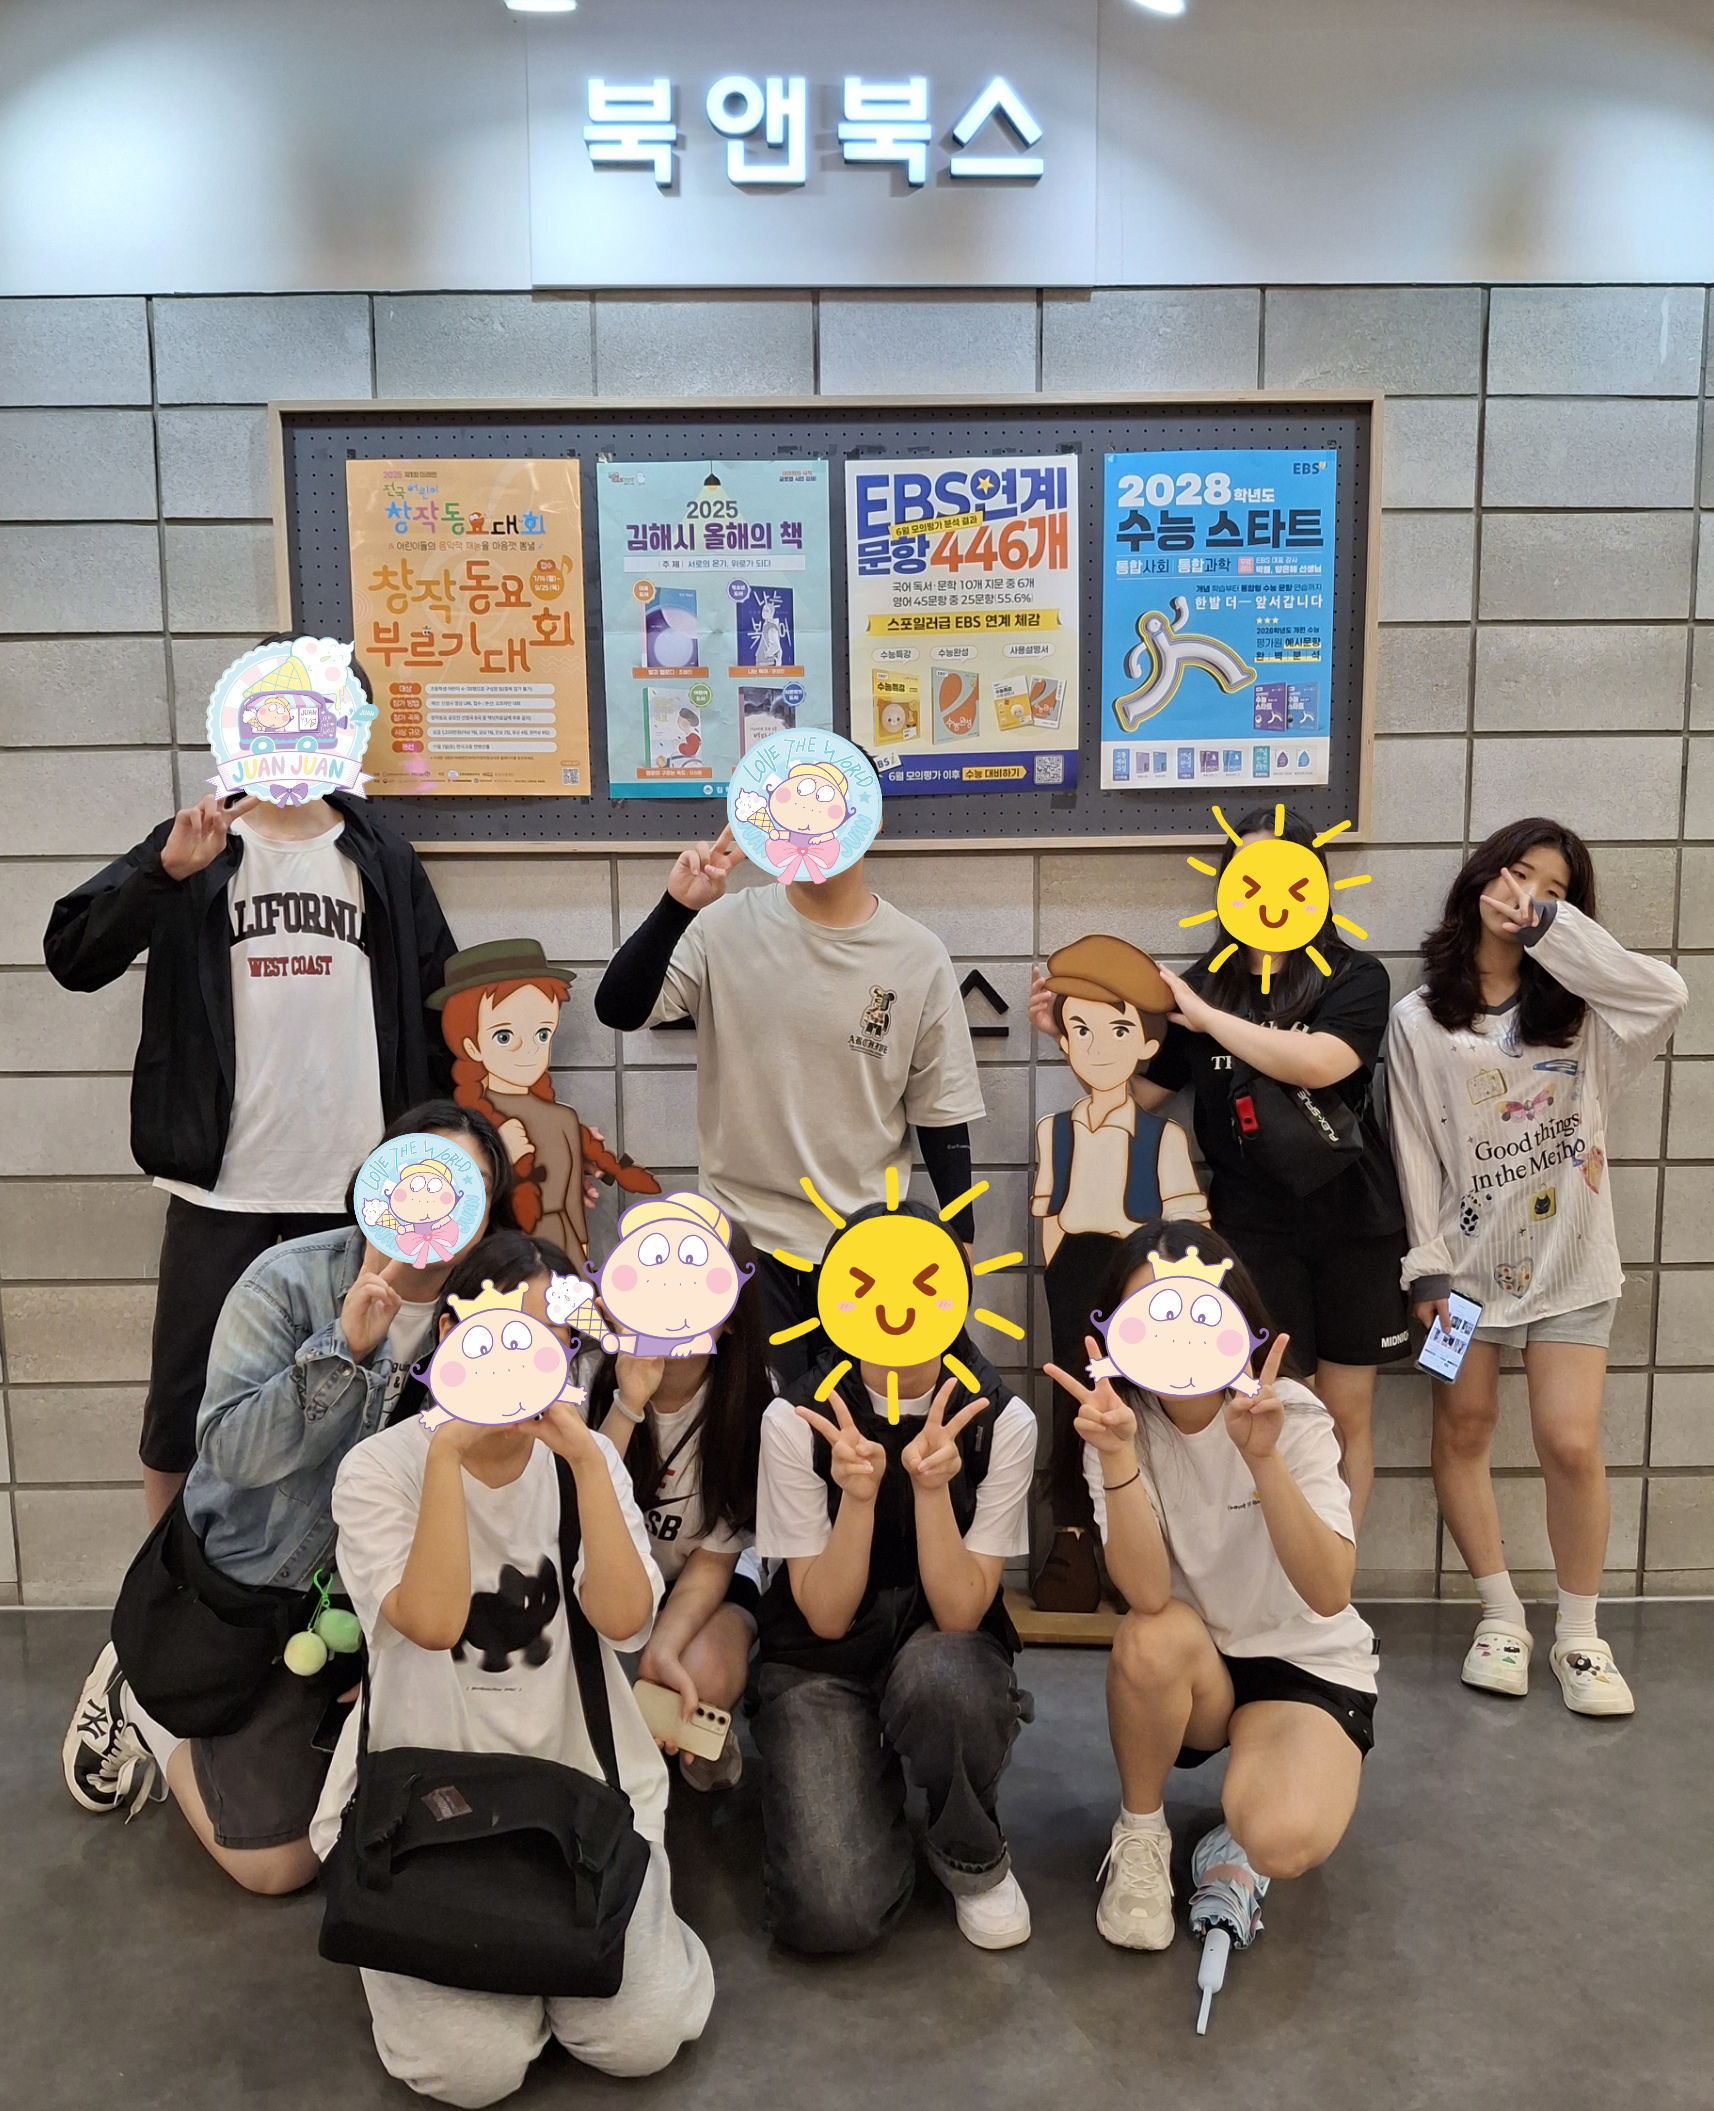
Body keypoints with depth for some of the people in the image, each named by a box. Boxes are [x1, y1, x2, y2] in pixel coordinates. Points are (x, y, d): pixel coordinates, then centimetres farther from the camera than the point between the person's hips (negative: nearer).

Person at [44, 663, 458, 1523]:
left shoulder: (382, 858, 6)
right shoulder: (193, 845, 3)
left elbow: (440, 1007, 8)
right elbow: (73, 957, -8)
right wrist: (168, 870, -23)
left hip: (356, 1184, 1)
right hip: (220, 1181, -1)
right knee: (183, 1396, 5)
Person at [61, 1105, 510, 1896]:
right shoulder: (288, 1282, -19)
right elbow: (229, 1446, -27)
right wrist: (343, 1351, -36)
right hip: (261, 1585, -4)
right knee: (277, 1865, 3)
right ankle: (144, 1698, 24)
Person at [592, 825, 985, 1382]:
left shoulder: (920, 958, -3)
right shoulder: (726, 926, -5)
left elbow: (941, 1113, 3)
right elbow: (617, 1011, -13)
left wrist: (958, 1240, 5)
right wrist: (675, 906, -25)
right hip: (744, 1234, -1)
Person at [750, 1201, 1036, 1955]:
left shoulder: (1001, 1421, -13)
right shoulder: (797, 1420, -13)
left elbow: (960, 1614, -16)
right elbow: (825, 1617, -13)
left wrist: (932, 1486, -32)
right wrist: (858, 1495, -31)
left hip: (944, 1654, 0)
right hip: (821, 1666, 0)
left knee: (940, 1674, -37)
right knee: (833, 1914, -21)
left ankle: (974, 1854, -4)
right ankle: (873, 1780, 14)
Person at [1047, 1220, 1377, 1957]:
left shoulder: (1292, 1418, -19)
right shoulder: (1122, 1424, -14)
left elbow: (1329, 1595, -33)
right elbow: (1147, 1594, -29)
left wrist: (1263, 1458, -46)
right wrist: (1117, 1460, -43)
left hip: (1304, 1663, -2)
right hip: (1186, 1677, 2)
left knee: (1283, 1840, -32)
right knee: (1153, 1637, -34)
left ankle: (1236, 1850, 7)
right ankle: (1140, 1833, -5)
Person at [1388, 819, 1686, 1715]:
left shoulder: (1579, 1009, 2)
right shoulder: (1421, 1018, 1)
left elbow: (1667, 994, -20)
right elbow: (1414, 1150, -1)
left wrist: (1549, 924, -19)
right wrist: (1427, 1264, -7)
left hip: (1568, 1259, 0)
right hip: (1468, 1255, 1)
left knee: (1570, 1444, -4)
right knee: (1463, 1428, 6)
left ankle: (1580, 1636, 14)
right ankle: (1501, 1617, 22)